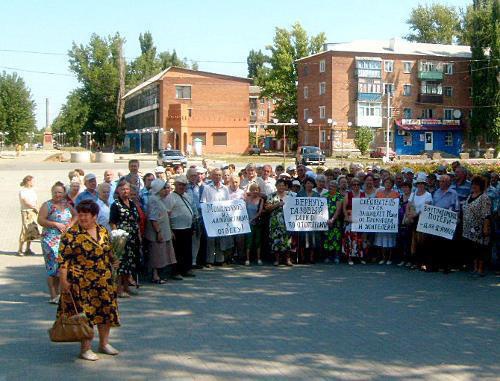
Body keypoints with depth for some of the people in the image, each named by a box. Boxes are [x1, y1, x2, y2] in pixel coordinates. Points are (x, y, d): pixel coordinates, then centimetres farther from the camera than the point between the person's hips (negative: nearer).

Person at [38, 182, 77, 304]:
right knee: (53, 266, -7)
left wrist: (71, 224, 3)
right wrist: (56, 224, -14)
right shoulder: (47, 205, -3)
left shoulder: (66, 204, 12)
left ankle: (57, 293, 20)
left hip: (65, 239, 5)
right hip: (51, 240, -5)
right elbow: (40, 220, -10)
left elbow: (75, 215, 22)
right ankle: (53, 296, -4)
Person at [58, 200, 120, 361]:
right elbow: (63, 258, -10)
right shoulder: (72, 234, -9)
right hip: (82, 282, -5)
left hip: (104, 281, 6)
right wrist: (64, 280, -15)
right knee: (85, 313, -2)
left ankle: (104, 343, 27)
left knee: (106, 310, 10)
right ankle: (86, 348, 10)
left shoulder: (103, 231, 7)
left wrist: (113, 261, 5)